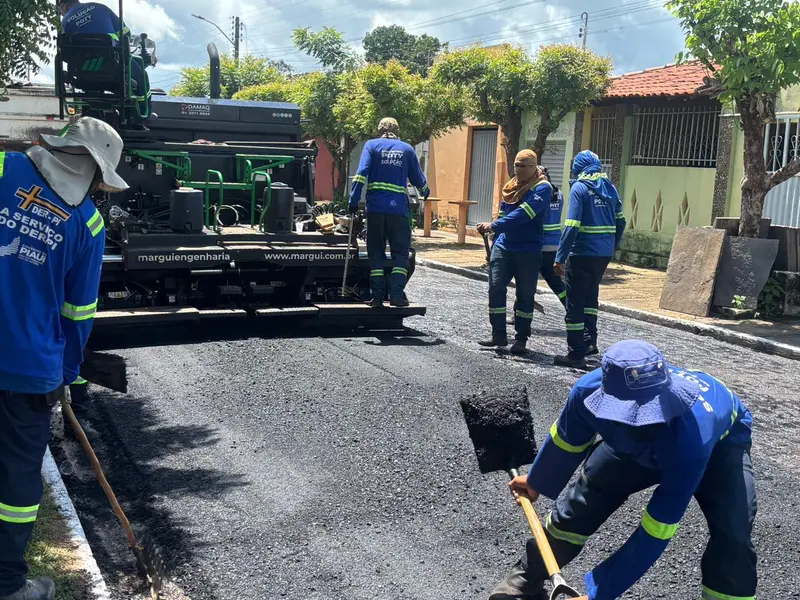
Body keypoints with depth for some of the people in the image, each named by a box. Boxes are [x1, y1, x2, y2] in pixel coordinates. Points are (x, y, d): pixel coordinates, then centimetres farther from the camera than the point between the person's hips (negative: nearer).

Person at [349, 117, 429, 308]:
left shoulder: (372, 145, 7)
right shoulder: (407, 149, 11)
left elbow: (361, 173, -5)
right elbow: (418, 178, 17)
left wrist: (354, 200, -6)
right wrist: (425, 193, 38)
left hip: (376, 208, 0)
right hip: (399, 209, 0)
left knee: (376, 253, 8)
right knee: (400, 253, 8)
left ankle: (377, 296, 5)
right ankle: (397, 294, -3)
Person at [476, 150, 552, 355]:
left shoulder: (542, 188, -10)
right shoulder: (511, 187, 13)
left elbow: (522, 215, -23)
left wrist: (493, 226, -29)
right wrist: (494, 246, 20)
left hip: (528, 251, -5)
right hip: (504, 246, 6)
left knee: (525, 295, 3)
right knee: (496, 288, -3)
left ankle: (521, 338, 13)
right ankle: (499, 335, 6)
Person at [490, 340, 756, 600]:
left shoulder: (691, 437, -47)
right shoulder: (591, 389, -34)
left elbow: (656, 532, -40)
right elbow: (566, 441, -8)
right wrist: (536, 482, 11)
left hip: (720, 443, -3)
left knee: (732, 535, -26)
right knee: (584, 497, -5)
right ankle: (527, 577, 19)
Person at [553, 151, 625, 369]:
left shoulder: (580, 188, -9)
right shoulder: (610, 188, 10)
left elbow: (571, 226, -17)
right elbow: (620, 222, 14)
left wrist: (560, 257, -16)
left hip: (583, 253, -7)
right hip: (604, 254, 7)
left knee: (575, 302, 0)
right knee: (590, 296, 24)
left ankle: (577, 354, 1)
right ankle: (590, 341, 26)